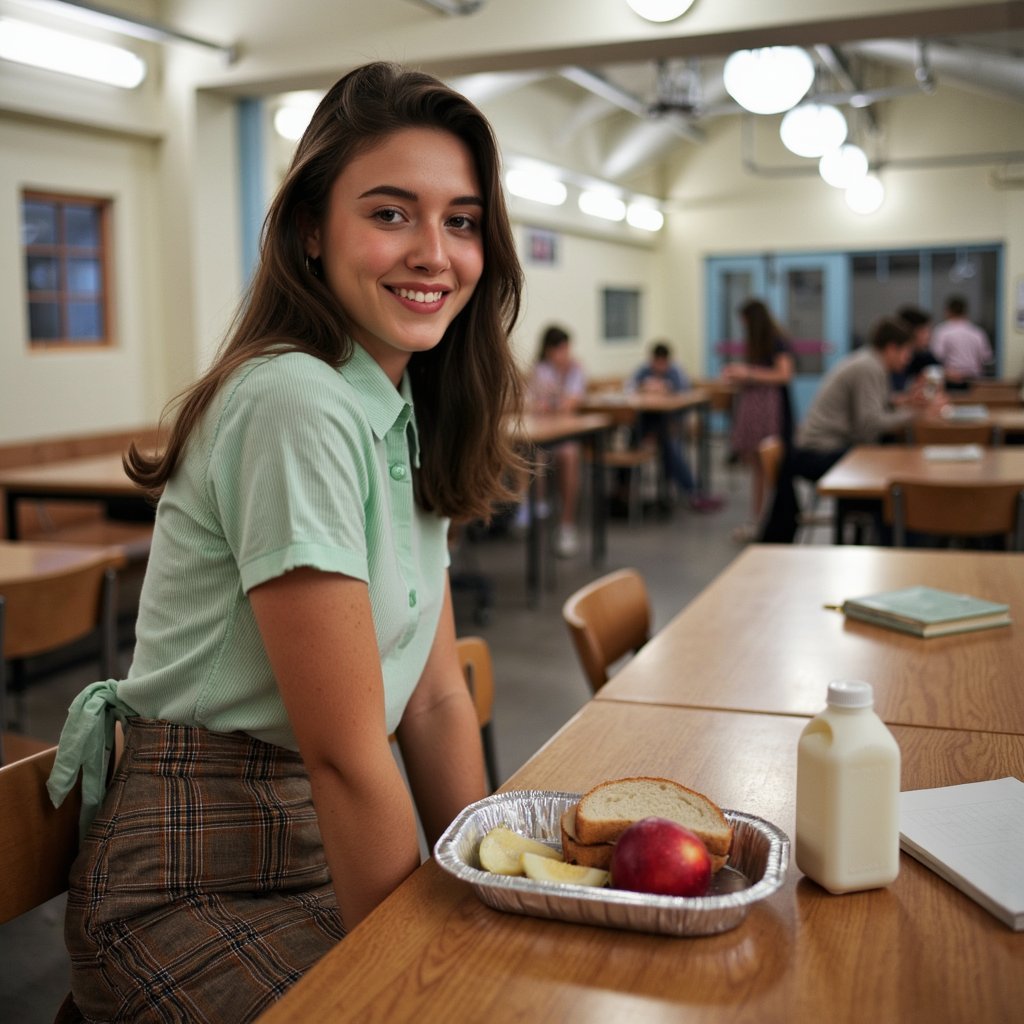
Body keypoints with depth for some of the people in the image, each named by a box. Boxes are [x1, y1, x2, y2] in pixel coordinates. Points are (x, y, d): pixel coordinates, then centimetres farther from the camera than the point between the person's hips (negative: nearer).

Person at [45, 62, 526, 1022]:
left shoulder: (406, 413, 5)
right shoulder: (296, 405, -23)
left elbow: (436, 697, 4)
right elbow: (345, 753, -21)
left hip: (319, 844, 8)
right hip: (193, 893, -7)